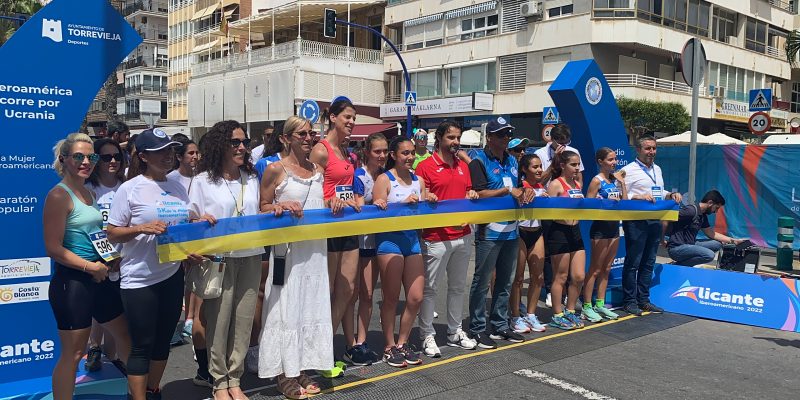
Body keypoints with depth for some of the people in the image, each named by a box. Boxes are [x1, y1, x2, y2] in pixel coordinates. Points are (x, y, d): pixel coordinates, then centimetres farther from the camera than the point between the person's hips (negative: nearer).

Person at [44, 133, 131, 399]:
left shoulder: (88, 192, 11)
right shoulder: (59, 195, -13)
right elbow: (53, 248, -18)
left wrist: (111, 257, 6)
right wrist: (91, 266, -16)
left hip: (98, 278, 9)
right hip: (71, 281, -9)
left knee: (125, 333, 19)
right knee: (73, 352, 0)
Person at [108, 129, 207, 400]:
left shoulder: (178, 188, 8)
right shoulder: (130, 189, -8)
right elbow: (112, 234, -7)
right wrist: (142, 228, -24)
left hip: (172, 274, 6)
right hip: (139, 279, -6)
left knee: (163, 340, 16)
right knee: (142, 345, 0)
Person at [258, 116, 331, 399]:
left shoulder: (318, 171, 12)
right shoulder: (276, 169, -3)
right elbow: (263, 207, -1)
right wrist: (282, 207, -20)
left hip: (315, 246, 6)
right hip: (288, 246, -5)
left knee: (312, 304, 9)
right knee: (286, 305, 0)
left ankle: (301, 368, 20)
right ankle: (284, 372, 11)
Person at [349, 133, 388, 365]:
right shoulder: (359, 176, -10)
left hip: (378, 238, 6)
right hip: (360, 239, -6)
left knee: (368, 294, 9)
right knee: (360, 293, -4)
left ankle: (361, 342, 17)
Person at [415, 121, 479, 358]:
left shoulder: (463, 166, 13)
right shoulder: (425, 167, -7)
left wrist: (472, 196, -1)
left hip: (463, 235, 7)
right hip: (437, 238, -7)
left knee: (458, 286, 15)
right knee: (430, 288, 2)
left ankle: (455, 332, 27)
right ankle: (427, 336, 12)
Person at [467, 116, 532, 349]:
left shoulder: (512, 161, 15)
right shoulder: (479, 161, -7)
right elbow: (479, 194, -17)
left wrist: (526, 192, -1)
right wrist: (508, 191, -18)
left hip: (511, 229, 8)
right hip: (489, 231, -8)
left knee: (505, 281, 15)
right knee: (482, 282, 1)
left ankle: (500, 325, 27)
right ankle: (477, 329, 11)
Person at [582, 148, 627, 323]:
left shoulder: (617, 179, 9)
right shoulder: (597, 181, -9)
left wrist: (622, 183, 0)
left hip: (614, 225, 7)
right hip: (600, 226, -7)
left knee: (607, 268, 11)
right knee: (595, 269, -2)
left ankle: (600, 304, 20)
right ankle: (586, 307, 4)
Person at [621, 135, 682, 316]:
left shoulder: (657, 169, 18)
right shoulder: (628, 170, -7)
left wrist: (671, 195, 8)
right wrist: (639, 197, -26)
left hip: (655, 220, 8)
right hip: (636, 221, -8)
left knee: (648, 263, 13)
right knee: (632, 263, -1)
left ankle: (643, 300, 22)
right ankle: (629, 301, 8)